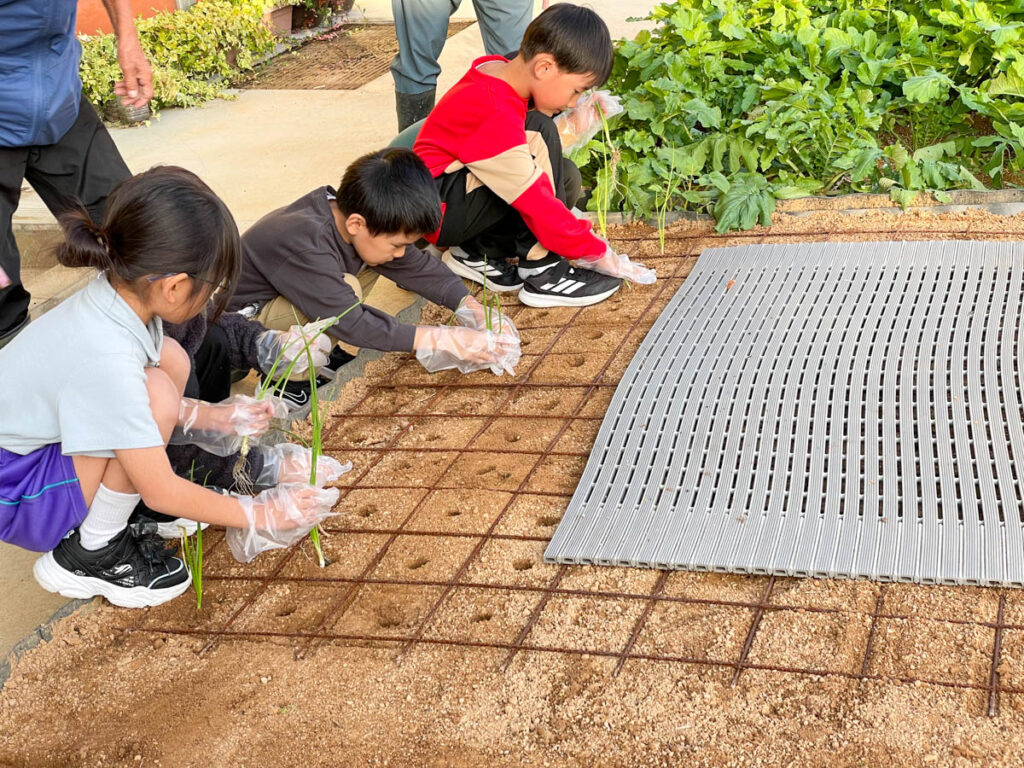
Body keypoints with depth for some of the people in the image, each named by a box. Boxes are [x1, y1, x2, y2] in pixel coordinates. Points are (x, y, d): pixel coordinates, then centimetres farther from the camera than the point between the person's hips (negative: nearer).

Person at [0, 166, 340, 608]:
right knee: (156, 394, -27)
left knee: (170, 361, -1)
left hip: (41, 441, 9)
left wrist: (212, 417, 5)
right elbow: (162, 493, -25)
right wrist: (259, 515, -14)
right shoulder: (105, 356, -34)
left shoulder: (114, 295, -11)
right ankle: (90, 555, -7)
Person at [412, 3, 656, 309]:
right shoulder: (496, 117, -28)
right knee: (539, 133, -23)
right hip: (435, 212, -10)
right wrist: (598, 254, -18)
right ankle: (542, 273, -18)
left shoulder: (497, 71, -1)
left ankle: (481, 252, 3)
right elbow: (538, 204, -26)